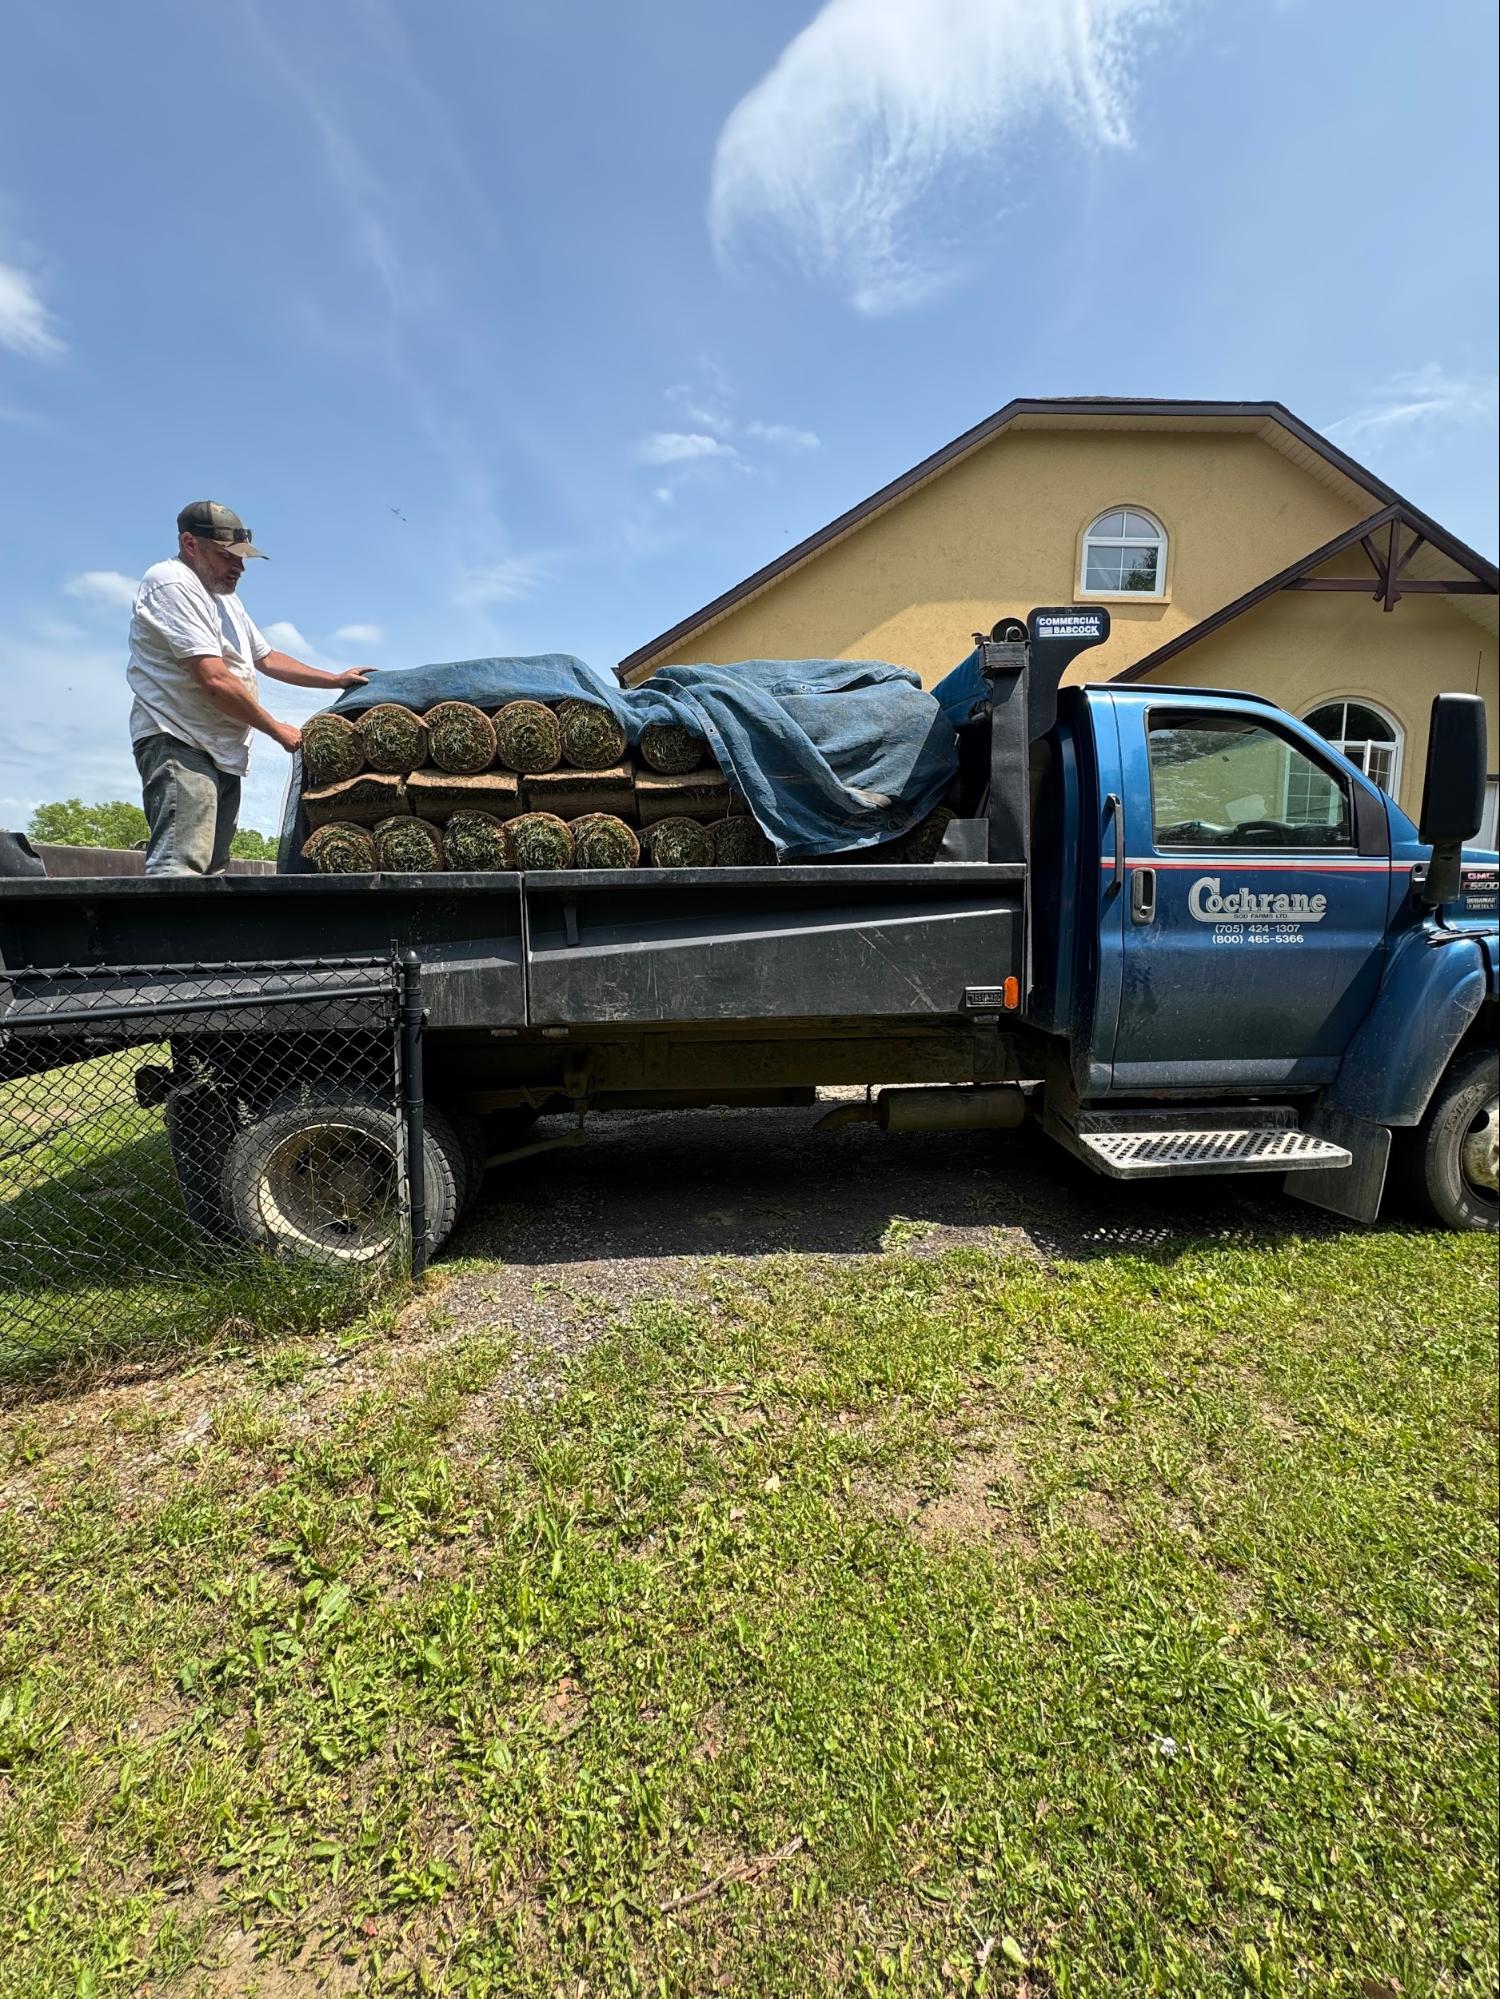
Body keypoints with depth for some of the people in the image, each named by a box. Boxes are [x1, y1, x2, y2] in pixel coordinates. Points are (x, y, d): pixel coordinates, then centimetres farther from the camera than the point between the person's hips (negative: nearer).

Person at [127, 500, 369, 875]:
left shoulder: (225, 596, 23)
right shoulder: (172, 583, -9)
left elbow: (267, 659, 31)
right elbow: (215, 680, -17)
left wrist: (336, 680, 25)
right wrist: (277, 729, -9)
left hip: (224, 753, 9)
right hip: (178, 744, -9)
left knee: (211, 870, 4)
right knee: (179, 870, -21)